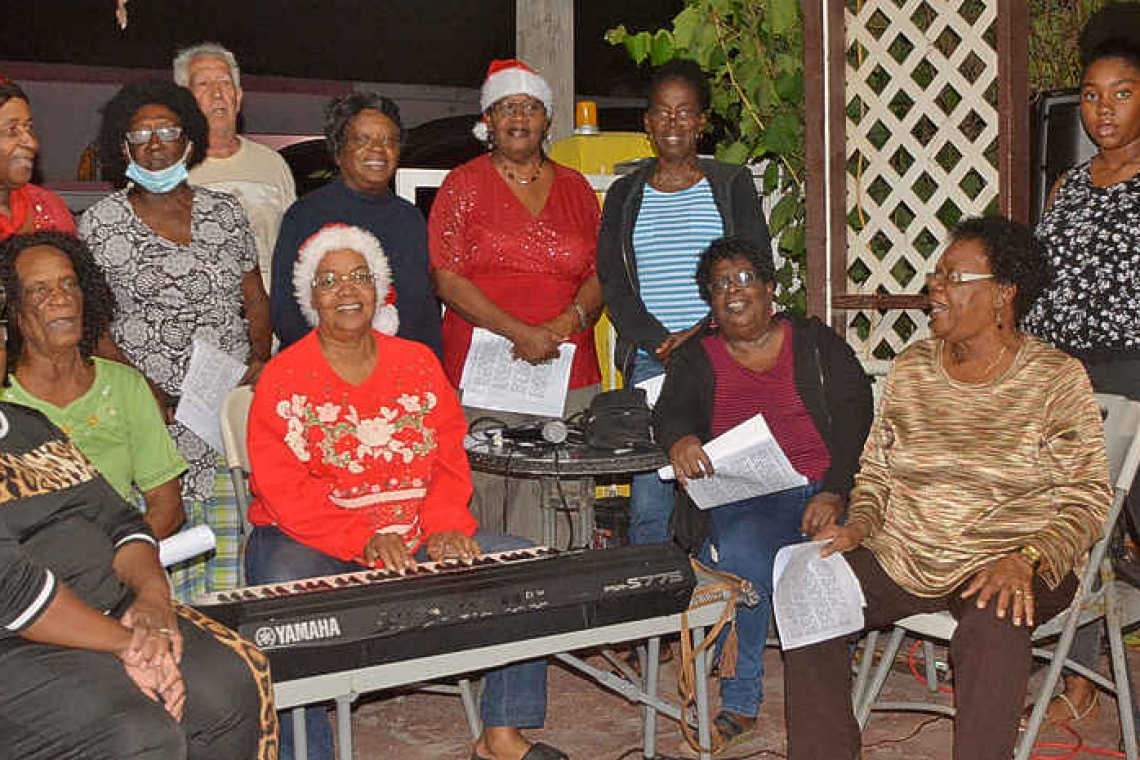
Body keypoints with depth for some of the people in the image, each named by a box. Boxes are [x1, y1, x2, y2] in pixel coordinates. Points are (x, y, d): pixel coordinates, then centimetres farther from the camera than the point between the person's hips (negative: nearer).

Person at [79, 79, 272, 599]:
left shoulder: (225, 211, 13)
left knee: (233, 531, -4)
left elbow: (255, 299, 16)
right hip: (157, 410, -2)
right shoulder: (99, 224, 5)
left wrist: (260, 360, -1)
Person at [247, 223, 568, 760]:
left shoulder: (418, 363, 10)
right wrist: (366, 540, -25)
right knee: (287, 597, -36)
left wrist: (445, 526, -13)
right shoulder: (283, 379, -4)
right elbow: (284, 490, -13)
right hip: (308, 541, -4)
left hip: (413, 538, 4)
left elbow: (449, 460, 7)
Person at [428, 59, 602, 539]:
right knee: (483, 489, -7)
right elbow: (446, 279, -4)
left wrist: (565, 324, -8)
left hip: (568, 370, 3)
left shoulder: (575, 187, 16)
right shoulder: (464, 184, 6)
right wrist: (519, 332, -14)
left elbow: (599, 275, 13)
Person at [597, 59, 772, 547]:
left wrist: (702, 333, -11)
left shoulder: (732, 184, 10)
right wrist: (663, 341, -10)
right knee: (648, 500, -4)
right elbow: (614, 287, 5)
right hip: (649, 361, 1)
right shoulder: (625, 195, 13)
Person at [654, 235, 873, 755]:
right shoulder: (696, 357, 20)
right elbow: (670, 411, 2)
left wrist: (835, 494, -13)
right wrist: (679, 440, -25)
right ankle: (740, 704, -17)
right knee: (741, 559, -33)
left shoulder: (817, 344, 15)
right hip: (740, 501, 0)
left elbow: (857, 424, 4)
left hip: (820, 491, 0)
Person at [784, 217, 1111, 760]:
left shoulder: (1057, 378, -3)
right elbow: (875, 468, 16)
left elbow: (1088, 496, -6)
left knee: (995, 624, -36)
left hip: (1003, 567, -4)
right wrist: (858, 524, -4)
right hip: (900, 557, 4)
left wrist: (1026, 561, -22)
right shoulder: (910, 369, 10)